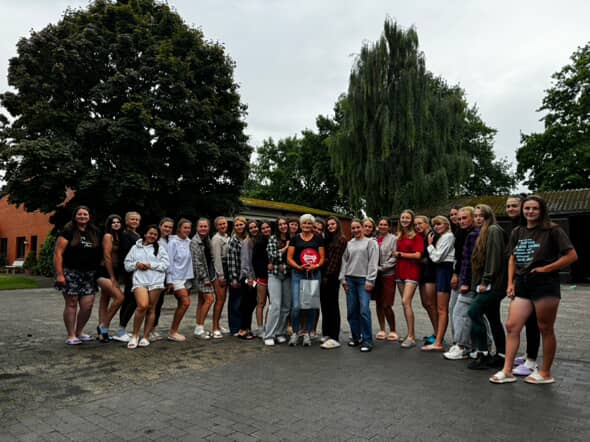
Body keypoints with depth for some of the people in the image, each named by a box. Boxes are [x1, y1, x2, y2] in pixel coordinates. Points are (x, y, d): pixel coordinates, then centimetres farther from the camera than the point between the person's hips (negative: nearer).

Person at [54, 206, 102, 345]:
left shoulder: (95, 233, 12)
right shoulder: (68, 231, -2)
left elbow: (99, 253, 17)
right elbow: (58, 253, -7)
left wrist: (98, 270, 8)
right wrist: (59, 274, -14)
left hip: (89, 274, 4)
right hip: (71, 273, -4)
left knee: (88, 305, 0)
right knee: (71, 304, 1)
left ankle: (79, 332, 20)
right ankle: (71, 336, 12)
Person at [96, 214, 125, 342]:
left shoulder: (118, 236, 15)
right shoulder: (108, 236, -8)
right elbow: (107, 256, -13)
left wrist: (114, 276, 7)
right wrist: (112, 277, -13)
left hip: (112, 272, 9)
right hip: (105, 273, -9)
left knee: (105, 301, 10)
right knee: (119, 297, -18)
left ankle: (101, 332, 14)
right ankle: (103, 326, -7)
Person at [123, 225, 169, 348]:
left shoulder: (160, 249, 12)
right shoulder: (135, 248, 16)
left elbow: (165, 264, 2)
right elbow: (127, 264, 14)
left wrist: (151, 265, -8)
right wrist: (136, 264, -6)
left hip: (155, 282, 1)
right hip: (139, 281, -1)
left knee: (151, 309, 3)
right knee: (142, 306, -19)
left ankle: (146, 337, 13)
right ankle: (135, 335, -3)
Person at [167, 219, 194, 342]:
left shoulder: (189, 242, 9)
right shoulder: (173, 242, -8)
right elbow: (169, 262, -10)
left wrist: (192, 275, 11)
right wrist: (169, 280, -12)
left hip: (187, 277, 7)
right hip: (176, 277, -7)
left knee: (181, 305, 7)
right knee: (186, 302, -16)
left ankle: (174, 331, 18)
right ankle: (172, 331, -5)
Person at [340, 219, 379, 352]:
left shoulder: (370, 242, 2)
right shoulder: (349, 244, 14)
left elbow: (373, 263, -4)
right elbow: (344, 261, 14)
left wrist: (370, 280, -10)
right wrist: (343, 278, 6)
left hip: (364, 279, -4)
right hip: (350, 279, 5)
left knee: (364, 310, -11)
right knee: (352, 310, 6)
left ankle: (367, 340, -3)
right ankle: (355, 336, 20)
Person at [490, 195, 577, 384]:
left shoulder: (552, 230, -5)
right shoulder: (517, 232, 11)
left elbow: (572, 255, -8)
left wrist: (546, 268, -12)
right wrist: (510, 283, 8)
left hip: (545, 284, -5)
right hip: (522, 284, 6)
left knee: (545, 329, 6)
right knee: (512, 326, 1)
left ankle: (545, 373, 20)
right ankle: (507, 371, 7)